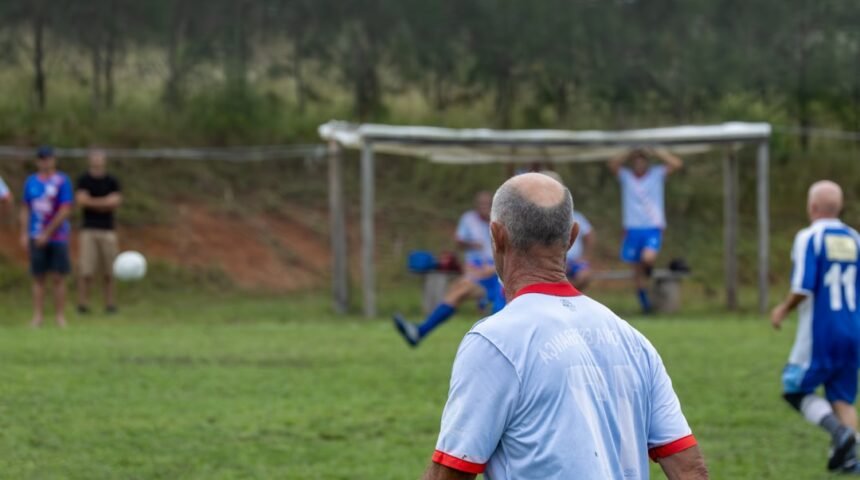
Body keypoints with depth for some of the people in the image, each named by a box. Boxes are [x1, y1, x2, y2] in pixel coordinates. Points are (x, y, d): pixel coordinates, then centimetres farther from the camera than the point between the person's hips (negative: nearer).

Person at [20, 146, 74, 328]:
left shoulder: (62, 181, -4)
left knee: (58, 278, -1)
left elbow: (65, 211, -9)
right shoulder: (31, 181, 8)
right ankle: (37, 317, 5)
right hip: (36, 238, 3)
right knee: (38, 278, 3)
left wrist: (47, 233, -12)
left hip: (58, 236, -3)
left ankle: (60, 317, 4)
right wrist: (24, 234, 3)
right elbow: (25, 210, 13)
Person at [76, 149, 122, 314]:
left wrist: (93, 202, -7)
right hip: (89, 229, -2)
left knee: (109, 272, 1)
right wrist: (105, 201, -5)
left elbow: (116, 202, -2)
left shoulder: (112, 181, 9)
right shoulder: (84, 180, 5)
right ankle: (83, 304, -3)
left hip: (108, 230, 2)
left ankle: (110, 304, 6)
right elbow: (81, 200, -8)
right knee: (86, 271, -8)